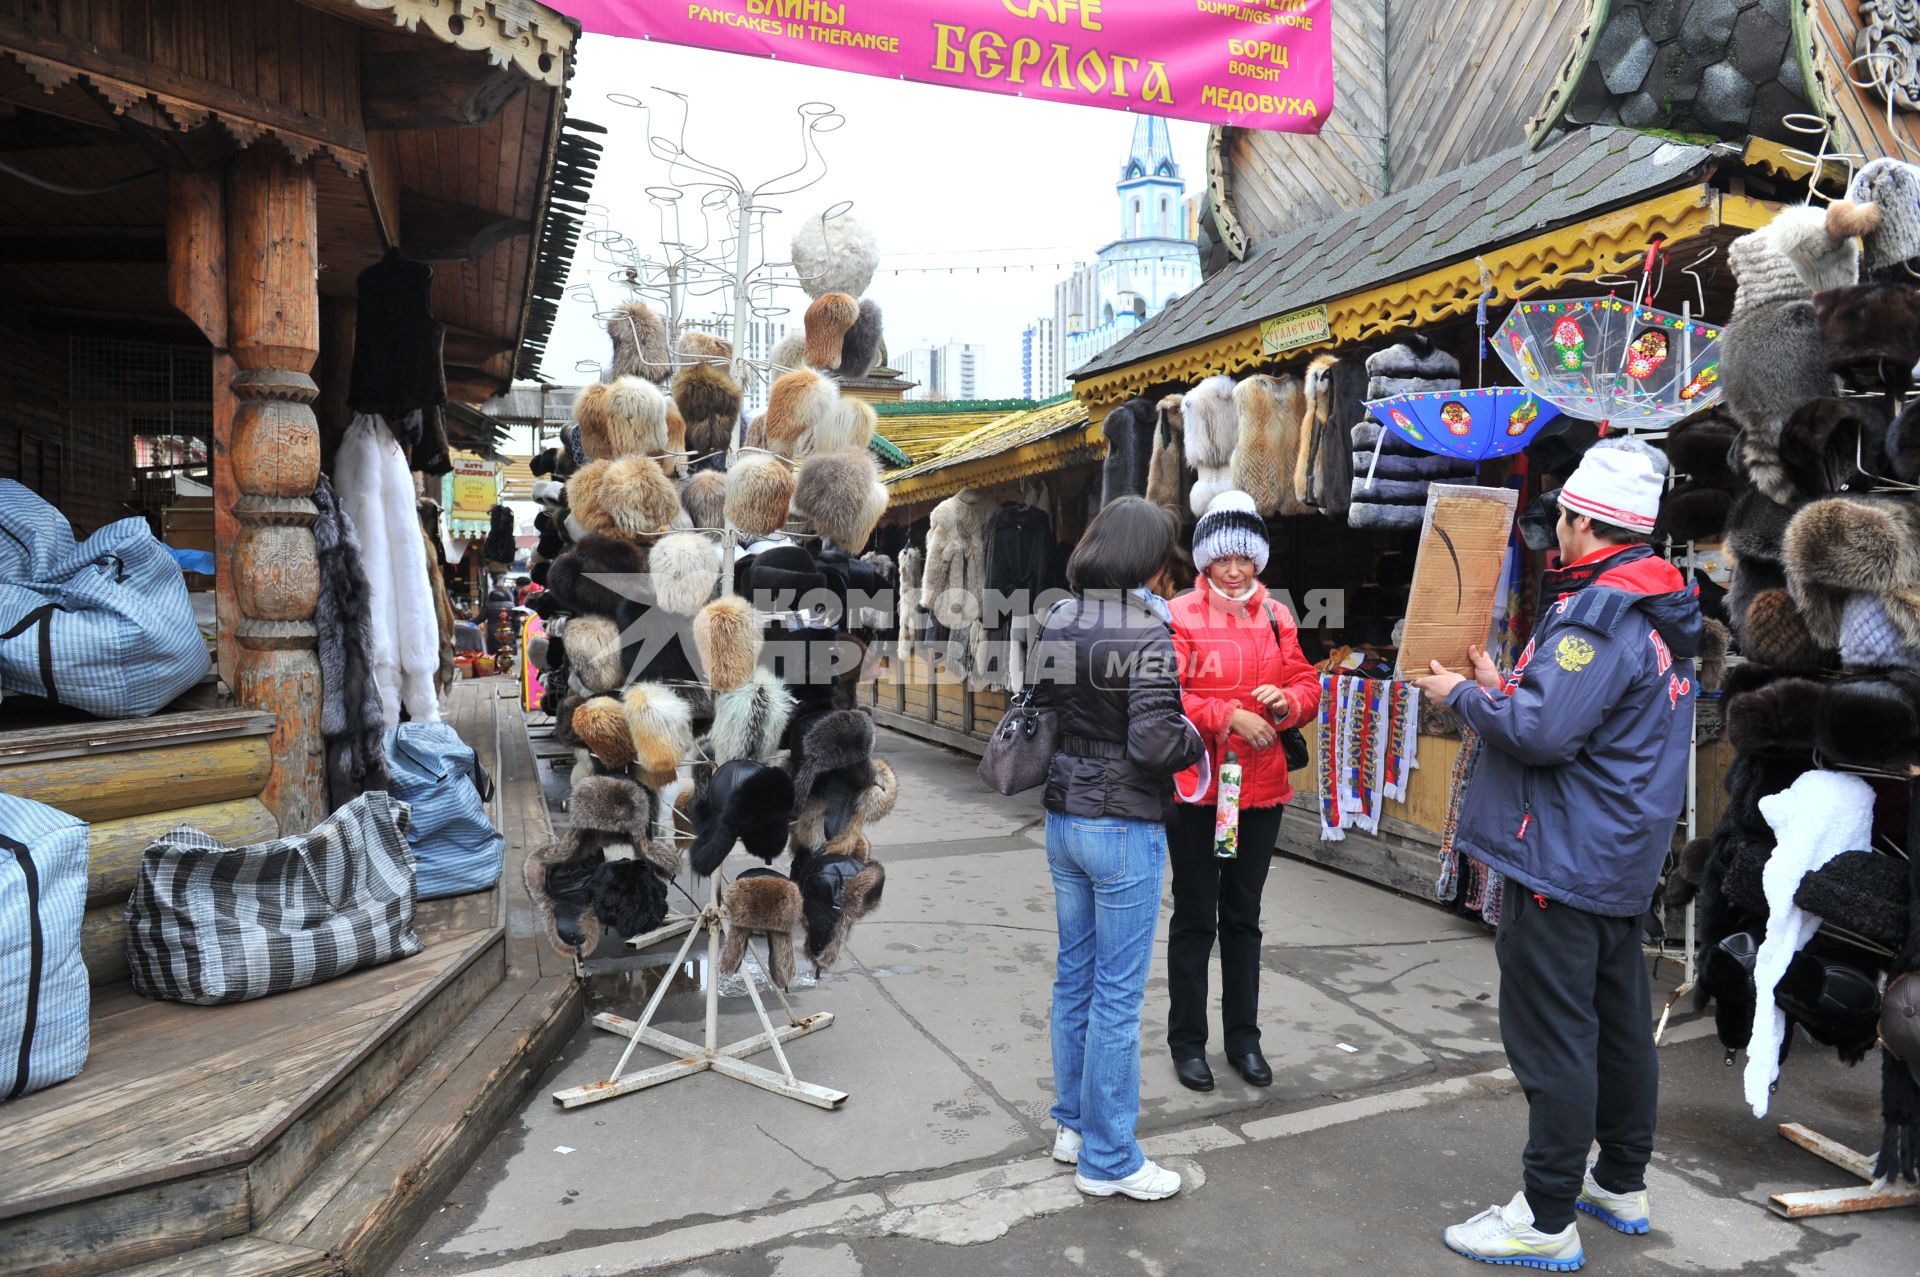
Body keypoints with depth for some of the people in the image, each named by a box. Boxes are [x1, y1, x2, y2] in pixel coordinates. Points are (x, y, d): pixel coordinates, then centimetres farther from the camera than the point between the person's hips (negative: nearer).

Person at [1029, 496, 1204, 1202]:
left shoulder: (1056, 622, 5)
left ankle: (1073, 1124, 34)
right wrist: (1198, 741, -4)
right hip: (1124, 827, -7)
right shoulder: (1146, 631, -17)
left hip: (1063, 819, 8)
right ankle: (1108, 1159, 18)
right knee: (1117, 994, 4)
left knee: (1074, 976, 19)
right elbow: (1154, 740, -23)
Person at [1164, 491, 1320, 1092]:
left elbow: (1307, 685, 9)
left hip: (1261, 788, 5)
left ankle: (1244, 1037, 32)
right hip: (1196, 789, -4)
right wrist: (1229, 716, -23)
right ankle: (1187, 1041, 23)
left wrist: (1287, 700, -12)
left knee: (1244, 918, 17)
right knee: (1195, 919, 8)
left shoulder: (1277, 617, 7)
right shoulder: (1179, 616, -9)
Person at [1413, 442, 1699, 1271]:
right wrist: (1502, 685, 13)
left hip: (1562, 862, -11)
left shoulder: (1599, 614, -21)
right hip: (1622, 860, 11)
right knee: (1620, 1023, 20)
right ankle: (1622, 1185, 37)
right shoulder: (1658, 613, 12)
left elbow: (1540, 732, -28)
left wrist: (1464, 696, -12)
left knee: (1553, 1039, -1)